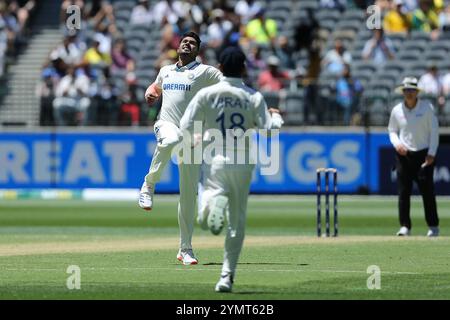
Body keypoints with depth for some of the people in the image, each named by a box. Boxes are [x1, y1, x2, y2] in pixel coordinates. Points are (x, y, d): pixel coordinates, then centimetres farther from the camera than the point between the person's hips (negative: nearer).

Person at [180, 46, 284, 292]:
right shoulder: (254, 97, -2)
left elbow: (186, 127, -5)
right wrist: (276, 117, 17)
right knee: (237, 221, 10)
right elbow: (269, 129, -5)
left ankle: (214, 201, -37)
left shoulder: (206, 94, -2)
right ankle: (227, 275, 9)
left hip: (215, 159, -1)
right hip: (243, 163, 1)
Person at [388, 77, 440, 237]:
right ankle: (405, 226, 4)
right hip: (404, 155, 2)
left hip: (424, 154, -2)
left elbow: (434, 131, -2)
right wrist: (397, 144, -5)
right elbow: (392, 131, 16)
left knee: (427, 191, -4)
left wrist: (431, 153, -9)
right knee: (403, 192, -2)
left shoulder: (427, 108, -2)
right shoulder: (397, 110, 5)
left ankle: (433, 226, 4)